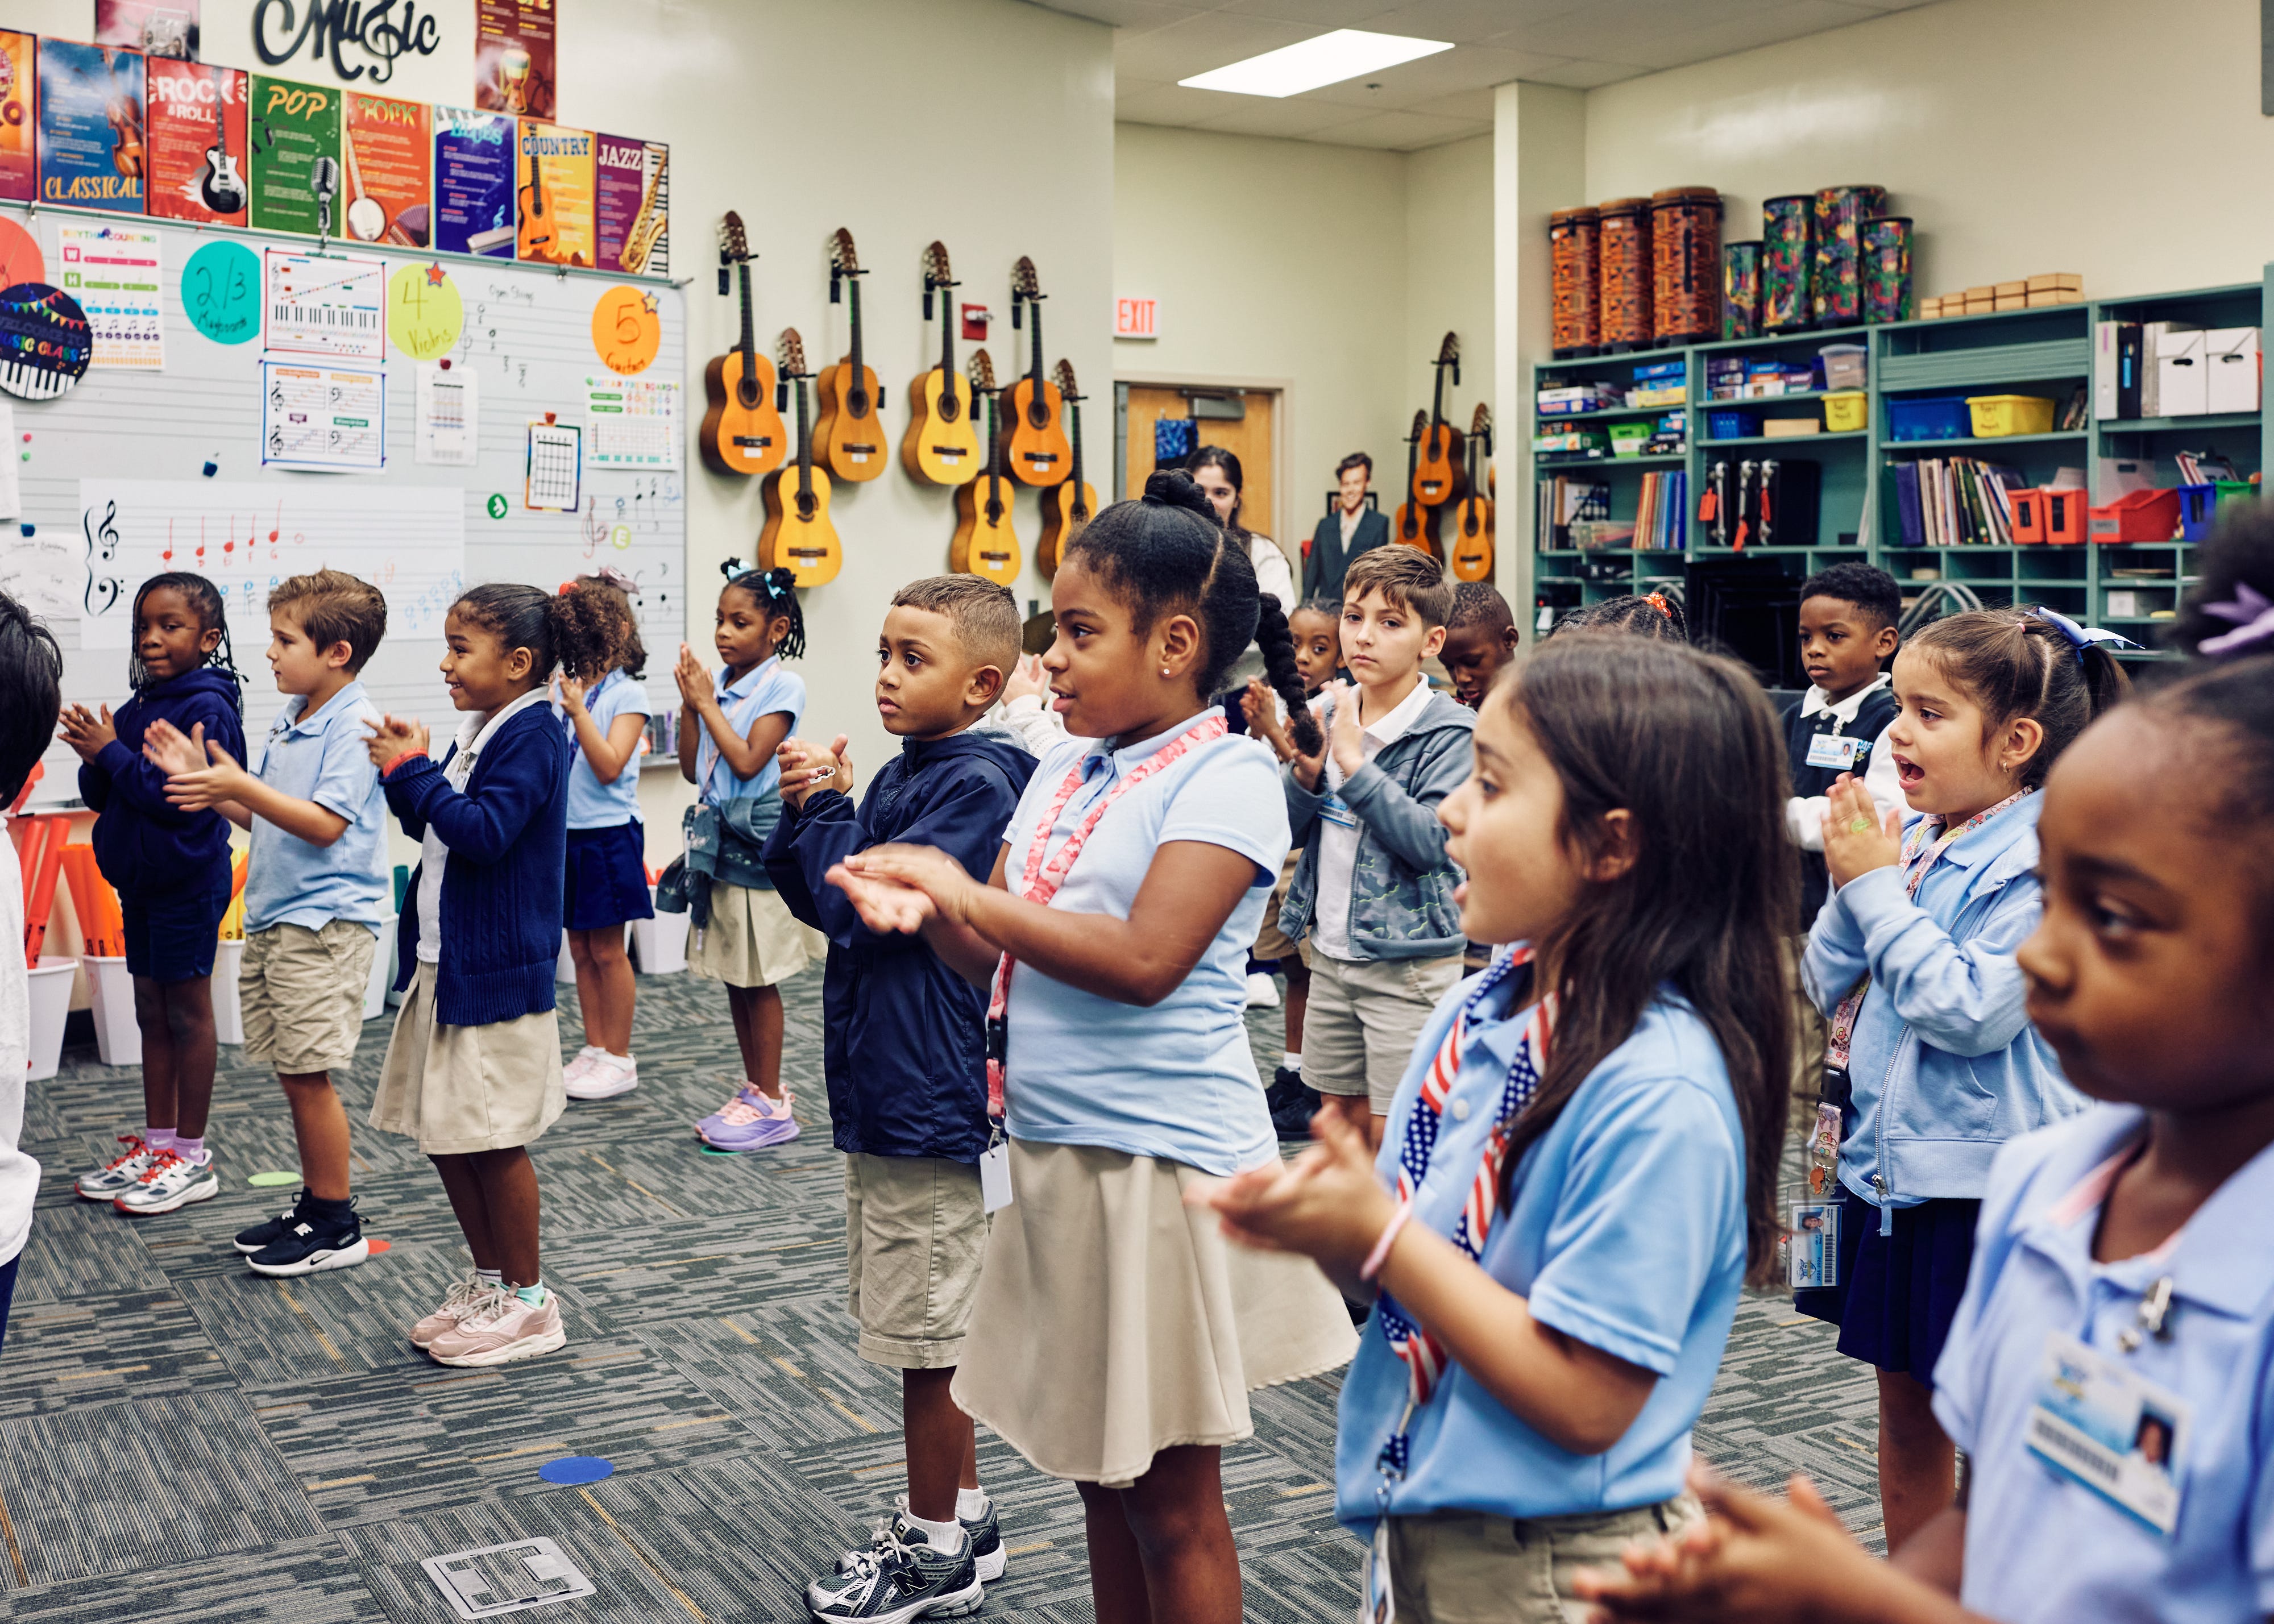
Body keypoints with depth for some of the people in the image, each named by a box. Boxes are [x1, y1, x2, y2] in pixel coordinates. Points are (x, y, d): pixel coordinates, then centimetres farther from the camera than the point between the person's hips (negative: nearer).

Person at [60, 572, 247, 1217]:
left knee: (187, 1012, -1)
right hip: (140, 879, 8)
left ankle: (192, 1160, 8)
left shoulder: (209, 710, -14)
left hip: (188, 880, -8)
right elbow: (103, 798, 12)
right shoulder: (137, 711, 10)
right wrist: (95, 760, -8)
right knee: (151, 1011, 13)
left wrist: (113, 752, -18)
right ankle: (156, 1145, 23)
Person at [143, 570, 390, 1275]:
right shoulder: (290, 721, 14)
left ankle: (337, 1225, 6)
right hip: (272, 918, 9)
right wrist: (208, 781, 7)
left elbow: (324, 824, -21)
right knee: (292, 1076, 14)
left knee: (308, 1074, -5)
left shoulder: (354, 727, -14)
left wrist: (239, 786, -25)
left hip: (323, 923, -9)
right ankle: (313, 1205, 25)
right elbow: (264, 818, 18)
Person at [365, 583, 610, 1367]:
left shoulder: (531, 735, -15)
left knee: (492, 1140, -1)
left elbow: (484, 833, -26)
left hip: (495, 971, -9)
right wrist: (408, 772, 3)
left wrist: (415, 772, -20)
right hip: (443, 962, 10)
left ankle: (528, 1301, 12)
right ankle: (488, 1281, 29)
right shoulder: (481, 731, 12)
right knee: (444, 1134, 15)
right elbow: (439, 828, 18)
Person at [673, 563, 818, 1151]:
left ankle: (771, 1103, 8)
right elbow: (691, 768, 10)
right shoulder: (718, 685, 9)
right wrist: (689, 703, 0)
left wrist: (706, 702, -12)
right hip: (718, 844, 7)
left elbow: (747, 761, -19)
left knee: (760, 981, -1)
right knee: (734, 978, 13)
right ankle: (756, 1091, 23)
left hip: (756, 847, -7)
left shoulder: (782, 686, -10)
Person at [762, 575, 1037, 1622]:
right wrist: (805, 815, -4)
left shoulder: (977, 785, -16)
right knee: (923, 1336, 19)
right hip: (882, 1094, 9)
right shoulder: (902, 777, 10)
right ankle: (963, 1520, 33)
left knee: (926, 1339, 3)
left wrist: (824, 810, -9)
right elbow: (815, 898, 13)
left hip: (934, 1099, -9)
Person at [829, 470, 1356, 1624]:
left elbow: (1145, 959, -24)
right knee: (1098, 1476, 19)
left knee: (1171, 1497, 6)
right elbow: (992, 956, 12)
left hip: (1163, 1159, -7)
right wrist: (927, 908, -9)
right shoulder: (1066, 768, 10)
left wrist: (966, 891, -19)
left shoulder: (1226, 776, -13)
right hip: (1052, 1150, 8)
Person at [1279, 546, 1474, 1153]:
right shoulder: (1328, 712, 5)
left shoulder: (1450, 733, -12)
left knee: (1393, 1133, -2)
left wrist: (1354, 765, -24)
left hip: (1409, 960, -6)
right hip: (1331, 949, 6)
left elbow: (1431, 841, -24)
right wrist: (1305, 773, -14)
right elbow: (1286, 828, 6)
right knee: (1339, 1119, 16)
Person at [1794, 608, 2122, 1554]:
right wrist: (1851, 881, -7)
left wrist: (1876, 888, -18)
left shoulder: (2045, 863, -15)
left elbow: (1972, 1010, -24)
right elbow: (1828, 984, 9)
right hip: (1887, 1159, 7)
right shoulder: (1910, 839, 5)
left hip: (1984, 1177, -7)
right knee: (1905, 1407, 19)